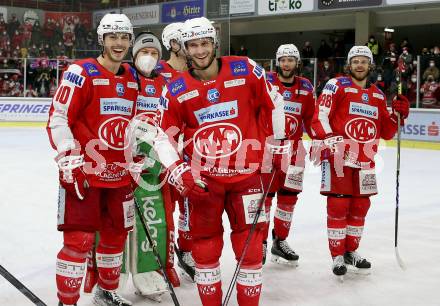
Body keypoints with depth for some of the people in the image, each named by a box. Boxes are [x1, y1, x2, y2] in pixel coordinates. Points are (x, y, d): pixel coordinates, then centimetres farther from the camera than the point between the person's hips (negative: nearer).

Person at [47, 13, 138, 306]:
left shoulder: (132, 77, 10)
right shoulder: (81, 73, -11)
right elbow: (58, 119, -13)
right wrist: (70, 161, -17)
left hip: (119, 174, 7)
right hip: (83, 172, -7)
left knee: (116, 234, 16)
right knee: (79, 239, -8)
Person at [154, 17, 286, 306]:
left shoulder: (246, 70, -5)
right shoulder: (176, 90, -3)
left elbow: (273, 104, 7)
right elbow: (163, 137, 0)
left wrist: (277, 145, 12)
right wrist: (178, 172, -12)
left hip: (246, 174, -1)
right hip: (202, 178, 1)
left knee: (250, 246, 3)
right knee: (205, 247, 9)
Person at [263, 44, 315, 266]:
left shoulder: (305, 88, 7)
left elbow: (311, 120, 12)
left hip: (293, 150, 4)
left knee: (288, 196, 9)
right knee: (264, 195, -3)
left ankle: (280, 241, 22)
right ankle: (259, 241, 10)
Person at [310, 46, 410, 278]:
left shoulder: (378, 95, 15)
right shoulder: (337, 85, -3)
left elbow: (386, 132, 15)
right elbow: (319, 117, -11)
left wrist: (397, 114, 0)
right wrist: (327, 140, -25)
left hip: (365, 161, 6)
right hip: (338, 156, -6)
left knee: (360, 206, 11)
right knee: (338, 205, -5)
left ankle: (350, 251, 27)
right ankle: (337, 255, 6)